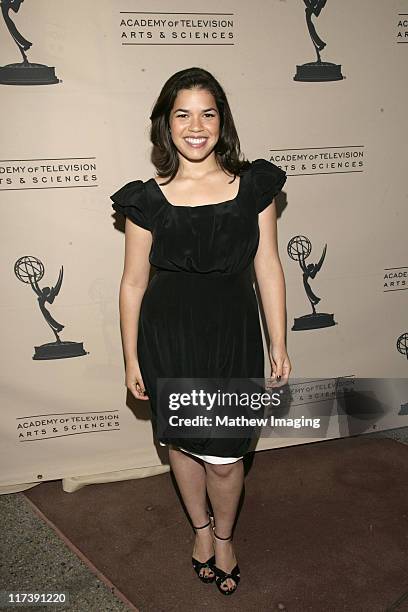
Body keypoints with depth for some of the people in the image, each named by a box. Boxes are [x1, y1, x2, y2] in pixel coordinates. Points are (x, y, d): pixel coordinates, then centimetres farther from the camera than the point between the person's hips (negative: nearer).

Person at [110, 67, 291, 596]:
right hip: (168, 338, 1)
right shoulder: (148, 199, -7)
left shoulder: (254, 185, -4)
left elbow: (268, 268, 0)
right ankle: (201, 526, 47)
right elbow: (133, 283, -1)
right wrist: (131, 358, 2)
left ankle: (224, 535, 40)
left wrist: (279, 345, 1)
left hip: (233, 335, 0)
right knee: (181, 442, 18)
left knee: (225, 457, 7)